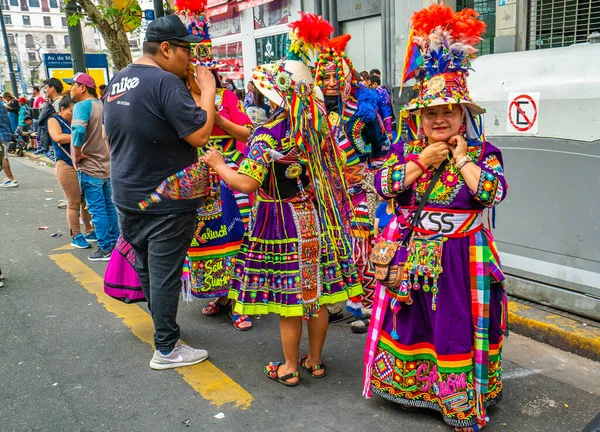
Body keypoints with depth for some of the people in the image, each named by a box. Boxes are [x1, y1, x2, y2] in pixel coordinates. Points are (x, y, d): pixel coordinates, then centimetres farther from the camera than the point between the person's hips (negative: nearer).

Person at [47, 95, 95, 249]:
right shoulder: (54, 120, 0)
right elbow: (58, 137, -19)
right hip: (67, 166, -6)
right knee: (73, 203, -2)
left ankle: (89, 232, 23)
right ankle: (76, 237, 8)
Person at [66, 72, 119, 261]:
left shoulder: (82, 106, -15)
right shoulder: (102, 104, 10)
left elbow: (78, 131, -32)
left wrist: (77, 154, -19)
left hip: (90, 167, -8)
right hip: (107, 165, 8)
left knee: (97, 210, 0)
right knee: (109, 206, 15)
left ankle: (105, 249, 6)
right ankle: (115, 243, 23)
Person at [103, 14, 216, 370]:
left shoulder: (117, 81, 8)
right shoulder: (166, 81, -20)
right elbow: (200, 135, -22)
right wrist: (208, 90, -11)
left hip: (127, 196, 9)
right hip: (165, 203, -8)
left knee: (146, 267, 20)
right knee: (164, 274, 2)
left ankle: (162, 324, 39)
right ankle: (167, 349, 14)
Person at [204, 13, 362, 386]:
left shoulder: (268, 133, -18)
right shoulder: (319, 125, 2)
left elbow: (246, 183, -24)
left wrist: (218, 164, -3)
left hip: (282, 222, -6)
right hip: (315, 219, 6)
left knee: (288, 298, 7)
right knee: (316, 293, 14)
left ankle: (290, 368, 23)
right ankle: (315, 360, 30)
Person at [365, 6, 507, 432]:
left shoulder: (483, 152, -4)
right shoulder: (406, 149, 4)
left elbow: (493, 192, -20)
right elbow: (383, 185, -10)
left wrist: (462, 158, -15)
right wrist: (423, 160, -13)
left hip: (461, 256, -3)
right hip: (413, 255, 4)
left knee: (459, 325, 4)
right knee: (408, 321, 14)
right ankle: (406, 380, 36)